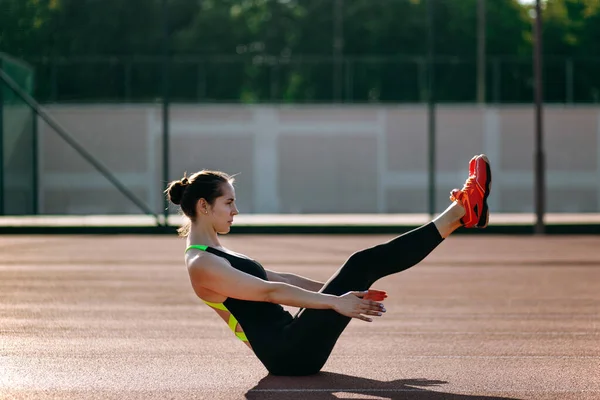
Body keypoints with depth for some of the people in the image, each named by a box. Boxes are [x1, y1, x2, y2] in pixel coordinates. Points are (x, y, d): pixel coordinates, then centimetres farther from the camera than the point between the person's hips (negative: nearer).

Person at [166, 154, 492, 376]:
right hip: (291, 354, -10)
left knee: (368, 262, 4)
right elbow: (269, 291, -20)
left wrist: (340, 290, 21)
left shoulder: (215, 254, 19)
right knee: (360, 265, -13)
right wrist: (334, 302, -24)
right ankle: (462, 210, -7)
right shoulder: (201, 265, -12)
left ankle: (463, 214, 5)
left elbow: (278, 279, 22)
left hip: (292, 346, 10)